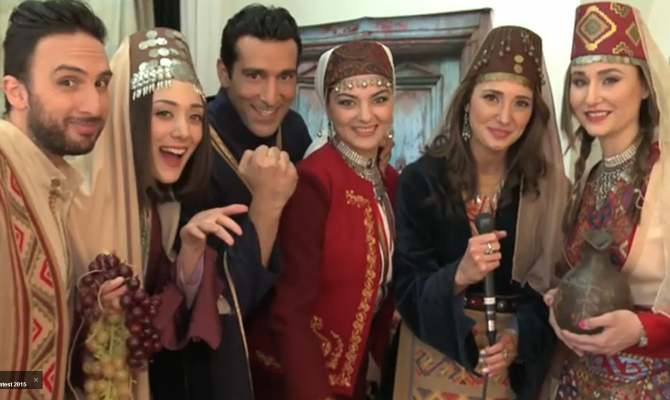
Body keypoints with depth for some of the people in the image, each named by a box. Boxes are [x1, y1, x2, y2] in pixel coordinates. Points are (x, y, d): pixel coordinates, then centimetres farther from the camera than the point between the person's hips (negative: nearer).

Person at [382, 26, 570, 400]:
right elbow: (407, 291, -10)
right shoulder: (421, 180, -11)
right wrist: (458, 275, -28)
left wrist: (520, 337, -18)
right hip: (435, 355, -1)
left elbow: (556, 286, -2)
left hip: (517, 364, 2)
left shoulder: (549, 187, -6)